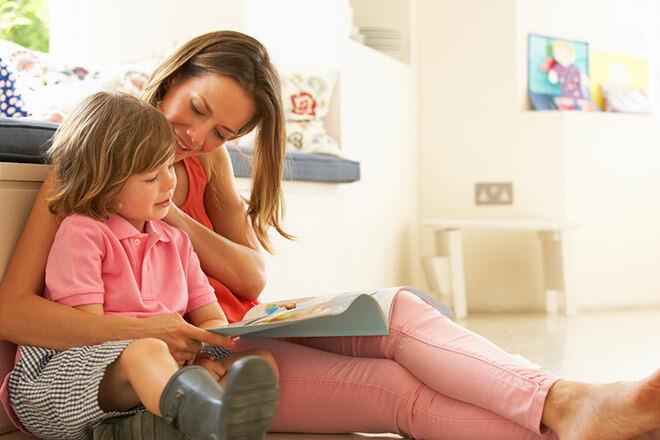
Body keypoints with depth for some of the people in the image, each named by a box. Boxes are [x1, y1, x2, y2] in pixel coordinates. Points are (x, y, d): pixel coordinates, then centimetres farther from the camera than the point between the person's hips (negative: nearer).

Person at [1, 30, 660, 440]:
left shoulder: (208, 161, 12)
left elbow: (253, 277, 4)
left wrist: (170, 216, -13)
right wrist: (144, 329, -28)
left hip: (242, 331, 6)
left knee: (398, 311, -22)